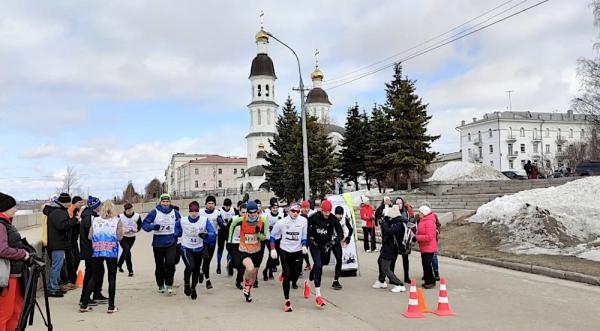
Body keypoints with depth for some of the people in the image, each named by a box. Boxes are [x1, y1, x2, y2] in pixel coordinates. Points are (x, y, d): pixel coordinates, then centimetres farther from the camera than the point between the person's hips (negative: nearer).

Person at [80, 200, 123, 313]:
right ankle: (111, 306, 6)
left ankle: (84, 305, 14)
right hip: (111, 252, -3)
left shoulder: (95, 220, 5)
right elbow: (119, 237, -5)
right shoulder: (117, 221, -2)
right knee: (112, 278, 5)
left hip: (97, 252, 3)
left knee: (94, 277, 12)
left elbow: (90, 236, 4)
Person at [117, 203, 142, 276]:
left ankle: (119, 265, 48)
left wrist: (136, 230, -17)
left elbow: (140, 225, 3)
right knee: (127, 250, -21)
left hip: (132, 237, 4)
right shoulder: (120, 217, -18)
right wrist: (123, 230, -25)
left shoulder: (137, 216, -10)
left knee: (125, 251, 19)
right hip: (123, 237, -4)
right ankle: (130, 270, -15)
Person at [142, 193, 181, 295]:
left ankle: (169, 285, 1)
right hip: (158, 243, -1)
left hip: (171, 242, 1)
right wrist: (153, 226, -23)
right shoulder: (154, 212, -6)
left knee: (170, 263, -13)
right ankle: (160, 285, 28)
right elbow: (144, 224, -5)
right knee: (159, 265, 10)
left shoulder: (174, 212, 2)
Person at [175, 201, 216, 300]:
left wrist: (206, 235, -38)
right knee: (190, 266, -26)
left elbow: (213, 234, -21)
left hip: (199, 249, 2)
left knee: (196, 271, 16)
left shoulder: (205, 220, -16)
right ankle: (186, 283, 4)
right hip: (186, 249, -2)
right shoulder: (182, 221, -14)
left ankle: (193, 289, 44)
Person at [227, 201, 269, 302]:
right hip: (244, 250, -3)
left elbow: (264, 237, -6)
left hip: (257, 251, 3)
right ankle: (246, 285, 4)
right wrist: (230, 239, 8)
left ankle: (248, 291, 46)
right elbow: (232, 225, 4)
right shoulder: (241, 220, -19)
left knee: (254, 273, 17)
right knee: (250, 268, -29)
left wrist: (258, 233, -27)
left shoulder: (262, 221, -13)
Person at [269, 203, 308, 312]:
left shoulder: (303, 221, -7)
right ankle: (287, 301, 6)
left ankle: (284, 276, 41)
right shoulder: (282, 222, -11)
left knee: (296, 274, 5)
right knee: (287, 275, -5)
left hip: (297, 251, 2)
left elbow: (304, 236, 7)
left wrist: (304, 246, -7)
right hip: (285, 251, -2)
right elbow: (273, 235, 3)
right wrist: (273, 249, -3)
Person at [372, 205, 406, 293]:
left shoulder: (398, 224, -24)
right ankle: (381, 281, 42)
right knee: (380, 261, 26)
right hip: (387, 247, 11)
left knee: (386, 268, -6)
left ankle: (400, 285, -1)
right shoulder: (393, 221, 5)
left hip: (390, 248, -11)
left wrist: (384, 222, -23)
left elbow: (388, 231, -37)